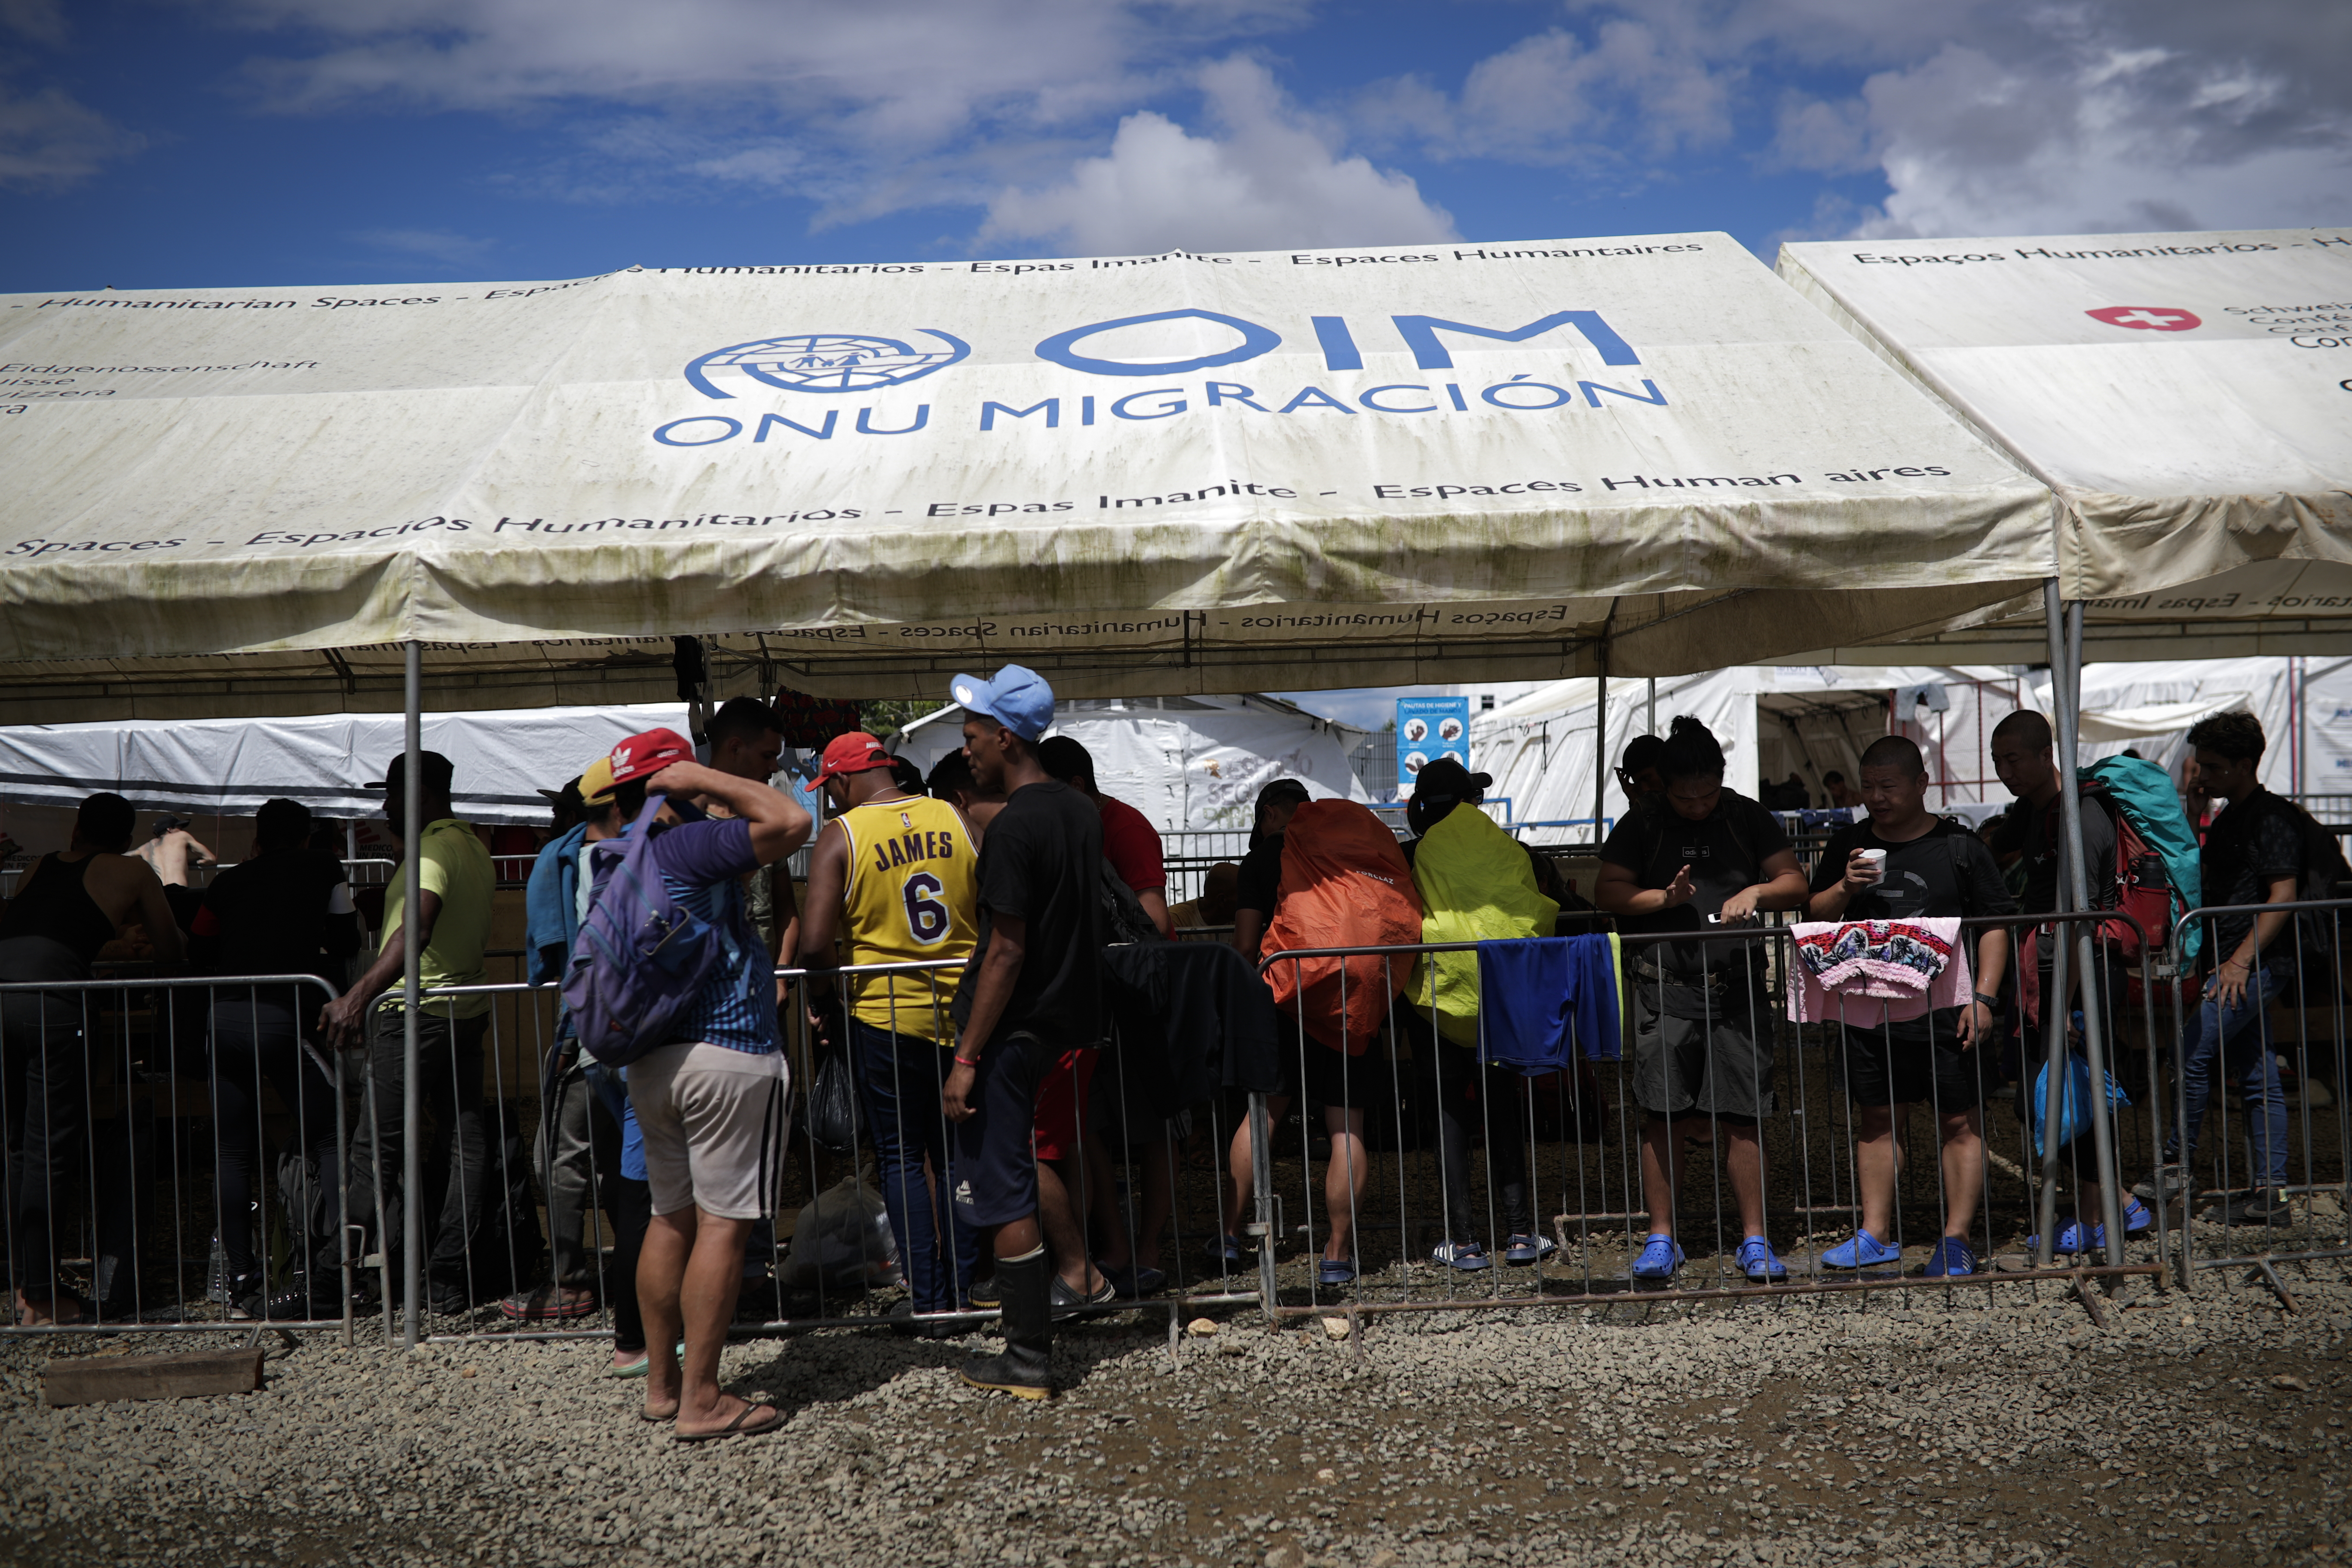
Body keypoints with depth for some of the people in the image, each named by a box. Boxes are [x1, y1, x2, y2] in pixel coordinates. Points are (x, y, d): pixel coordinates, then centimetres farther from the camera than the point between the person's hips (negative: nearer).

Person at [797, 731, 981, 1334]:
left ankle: (928, 1299, 7)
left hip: (885, 1017, -3)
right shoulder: (957, 820, 1)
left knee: (901, 1158, 8)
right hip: (964, 1011, 3)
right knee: (958, 1154, 14)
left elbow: (814, 941, -16)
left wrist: (825, 1004, 1)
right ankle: (963, 1289, 18)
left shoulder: (841, 836, -8)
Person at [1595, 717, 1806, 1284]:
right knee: (1664, 1115, -1)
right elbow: (1606, 892, 3)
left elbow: (1796, 883, 10)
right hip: (1662, 988, -1)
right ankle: (1662, 1238, 10)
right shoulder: (1643, 826, 6)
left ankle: (1754, 1239, 8)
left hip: (1736, 987, 1)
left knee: (1742, 1116, -1)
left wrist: (1757, 891, -11)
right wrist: (1665, 897, -12)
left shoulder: (1749, 818, 9)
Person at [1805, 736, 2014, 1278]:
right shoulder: (1847, 847, 10)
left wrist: (1983, 997, -7)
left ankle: (1956, 1239, 6)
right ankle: (1876, 1236, 14)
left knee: (1960, 1122, -1)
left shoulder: (1959, 846, 1)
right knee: (1878, 1119, 8)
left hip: (1947, 1008, -3)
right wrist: (1844, 889, -8)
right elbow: (1813, 917, 12)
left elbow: (1995, 925, 2)